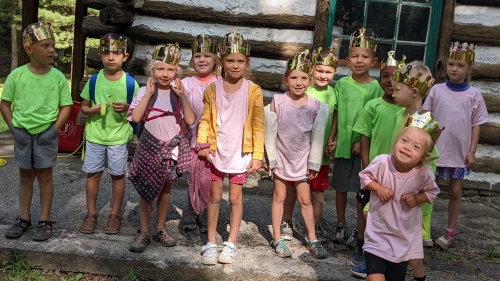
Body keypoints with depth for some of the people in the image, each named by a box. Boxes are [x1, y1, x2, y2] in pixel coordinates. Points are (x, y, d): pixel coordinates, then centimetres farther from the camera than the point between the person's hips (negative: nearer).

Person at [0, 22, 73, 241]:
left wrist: (54, 129, -10)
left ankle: (45, 221, 17)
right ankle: (24, 219, 26)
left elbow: (66, 106, -2)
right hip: (22, 133, 2)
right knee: (25, 176, 13)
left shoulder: (57, 77, -7)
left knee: (44, 176, 6)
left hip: (46, 134, -1)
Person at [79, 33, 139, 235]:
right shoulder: (94, 80, -1)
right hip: (95, 135, 2)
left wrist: (127, 108, -20)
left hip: (119, 137, -2)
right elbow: (83, 106, 7)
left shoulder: (130, 82, -6)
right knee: (93, 173, 8)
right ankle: (91, 213, 21)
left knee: (117, 175, 6)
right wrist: (92, 110, -15)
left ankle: (115, 215, 21)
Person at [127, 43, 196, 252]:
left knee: (165, 188, 12)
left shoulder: (178, 93, 1)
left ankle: (160, 229, 26)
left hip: (172, 147, 2)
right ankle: (144, 232, 14)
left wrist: (182, 96, -15)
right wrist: (149, 94, -17)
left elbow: (190, 120, -9)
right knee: (147, 189, 4)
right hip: (150, 146, -2)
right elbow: (135, 117, -17)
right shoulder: (146, 91, -3)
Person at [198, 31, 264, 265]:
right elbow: (205, 119, 1)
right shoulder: (213, 89, -1)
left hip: (240, 153, -1)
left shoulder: (253, 91, -5)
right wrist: (203, 144, -13)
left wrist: (257, 155, -6)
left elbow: (258, 125, -3)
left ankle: (231, 243, 19)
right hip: (216, 151, 1)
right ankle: (211, 243, 19)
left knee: (235, 198, 7)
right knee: (215, 197, 9)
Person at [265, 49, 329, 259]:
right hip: (281, 157, 0)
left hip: (302, 160, 0)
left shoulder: (316, 106, -11)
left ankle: (312, 239, 20)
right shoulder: (278, 102, -14)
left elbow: (317, 136, -7)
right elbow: (270, 132, -9)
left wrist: (314, 163, -4)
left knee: (305, 199, 7)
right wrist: (271, 158, -8)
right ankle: (277, 239, 21)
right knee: (279, 197, 10)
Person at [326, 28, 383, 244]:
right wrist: (331, 139, 0)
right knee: (341, 187, 11)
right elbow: (336, 114, 5)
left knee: (363, 189, 6)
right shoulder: (342, 84, 1)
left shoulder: (376, 87, -4)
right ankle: (340, 225, 27)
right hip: (343, 144, 2)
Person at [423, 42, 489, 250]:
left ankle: (450, 231, 25)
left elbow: (476, 125, 0)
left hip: (460, 151, 0)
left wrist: (472, 151, -5)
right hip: (435, 149, 0)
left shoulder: (474, 94, -2)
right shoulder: (437, 90, -2)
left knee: (455, 192, 11)